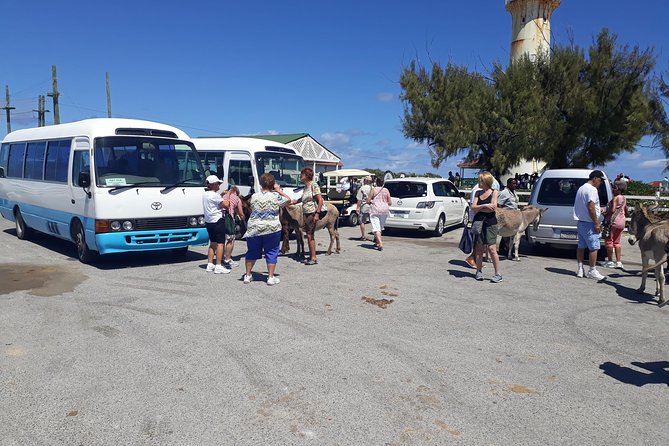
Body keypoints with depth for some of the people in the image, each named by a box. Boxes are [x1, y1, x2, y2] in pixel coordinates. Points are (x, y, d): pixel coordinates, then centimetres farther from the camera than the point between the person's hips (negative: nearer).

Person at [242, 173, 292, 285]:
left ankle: (248, 275, 24)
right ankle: (271, 277, 8)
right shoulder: (276, 196, -7)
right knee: (271, 253, 7)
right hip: (272, 229, -2)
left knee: (252, 252, 16)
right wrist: (279, 190, 13)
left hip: (254, 229, 3)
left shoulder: (254, 196, 0)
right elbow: (288, 200, 8)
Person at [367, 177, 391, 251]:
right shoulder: (386, 190, 4)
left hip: (375, 210, -4)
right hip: (384, 210, 4)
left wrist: (371, 203, 16)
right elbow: (389, 202, 5)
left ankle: (380, 244, -21)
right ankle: (377, 242, 28)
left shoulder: (374, 190, -4)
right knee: (380, 227, 19)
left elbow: (368, 201, -5)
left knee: (376, 228, -7)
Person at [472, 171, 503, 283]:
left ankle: (498, 274, -2)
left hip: (490, 223, -4)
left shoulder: (494, 192, -1)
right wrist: (484, 206, -14)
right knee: (479, 248, 5)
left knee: (492, 248, -8)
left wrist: (478, 208, -5)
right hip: (478, 223, 4)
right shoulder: (478, 193, 12)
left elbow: (493, 208, -12)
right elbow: (473, 207, 1)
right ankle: (479, 271, 16)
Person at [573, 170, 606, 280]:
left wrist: (598, 210, 25)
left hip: (580, 222, 10)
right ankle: (592, 271, -3)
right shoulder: (592, 189, -14)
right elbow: (590, 207, -21)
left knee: (581, 246, 12)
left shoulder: (581, 188, 17)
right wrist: (596, 223, -19)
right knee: (594, 247, -6)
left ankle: (580, 269, 16)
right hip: (588, 223, -10)